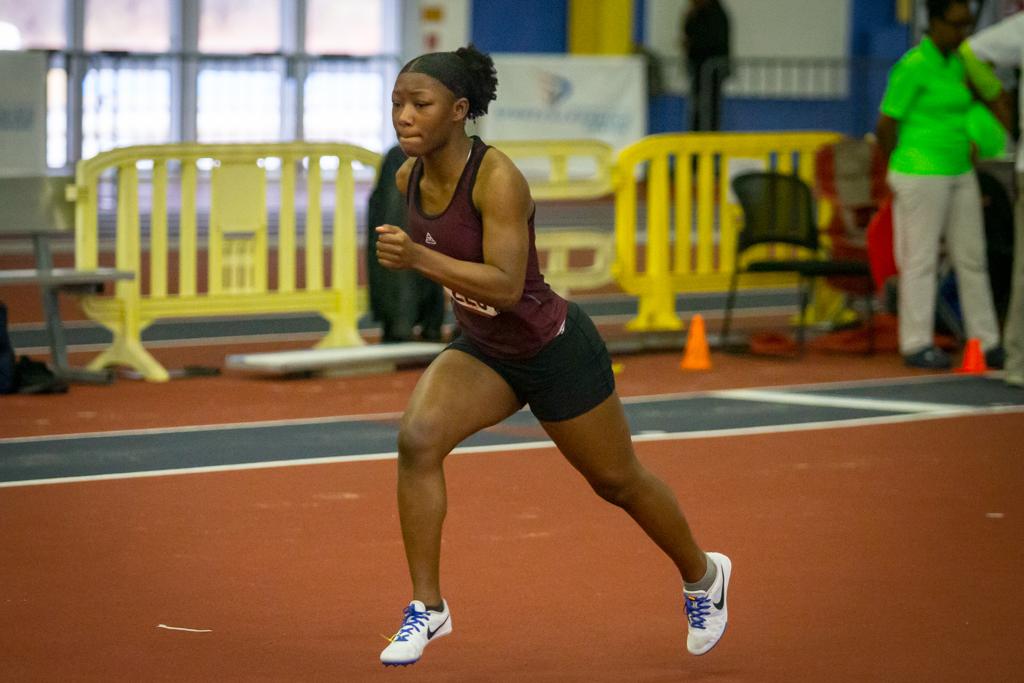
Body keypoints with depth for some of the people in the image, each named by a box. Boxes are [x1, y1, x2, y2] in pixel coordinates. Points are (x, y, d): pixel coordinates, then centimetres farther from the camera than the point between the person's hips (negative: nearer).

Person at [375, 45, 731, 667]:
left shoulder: (497, 178, -29)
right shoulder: (410, 178, -7)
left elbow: (507, 286, -36)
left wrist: (419, 259, -43)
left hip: (556, 350, -6)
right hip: (483, 350, 6)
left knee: (618, 481, 13)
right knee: (417, 439, -20)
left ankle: (703, 575, 41)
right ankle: (428, 608, -10)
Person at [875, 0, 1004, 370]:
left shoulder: (957, 62, 10)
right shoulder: (914, 65, -14)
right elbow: (886, 124, -11)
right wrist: (903, 170, 1)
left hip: (959, 173, 8)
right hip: (921, 175, -8)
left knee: (972, 258, 10)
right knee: (921, 260, -1)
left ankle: (986, 342, 16)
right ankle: (917, 344, 7)